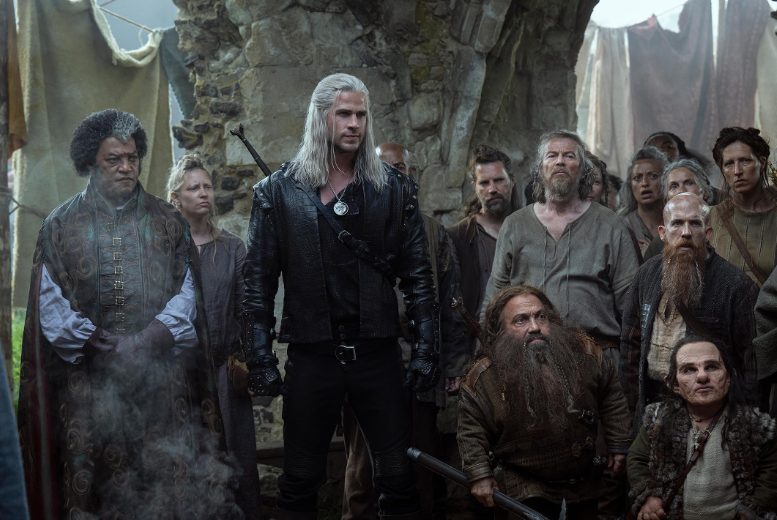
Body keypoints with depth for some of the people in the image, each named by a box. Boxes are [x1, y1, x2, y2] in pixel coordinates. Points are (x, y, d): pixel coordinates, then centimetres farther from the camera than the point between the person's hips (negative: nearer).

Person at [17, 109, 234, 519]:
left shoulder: (166, 220, 10)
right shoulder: (61, 225, 7)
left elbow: (187, 289, 4)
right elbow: (50, 302, 0)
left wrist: (156, 334, -12)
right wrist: (93, 341, -13)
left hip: (163, 376, 1)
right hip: (90, 381, 0)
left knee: (169, 476, 0)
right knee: (98, 481, 1)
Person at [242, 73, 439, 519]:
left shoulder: (395, 189, 4)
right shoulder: (280, 191, 1)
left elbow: (418, 275, 3)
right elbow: (259, 281, 1)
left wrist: (427, 348, -3)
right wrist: (261, 358, -4)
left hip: (377, 352, 1)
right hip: (312, 355, 0)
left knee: (398, 477, 5)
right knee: (301, 481, 10)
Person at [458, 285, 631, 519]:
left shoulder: (584, 352, -15)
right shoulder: (484, 377, -21)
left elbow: (611, 397, 0)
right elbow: (472, 428, -10)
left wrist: (618, 445, 2)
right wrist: (479, 475, -15)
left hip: (585, 476, 3)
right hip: (526, 483, -3)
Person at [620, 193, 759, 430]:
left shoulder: (736, 284, -11)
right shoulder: (648, 273, 5)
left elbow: (751, 361, -10)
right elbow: (631, 342, 11)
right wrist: (634, 399, 7)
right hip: (652, 399, 4)